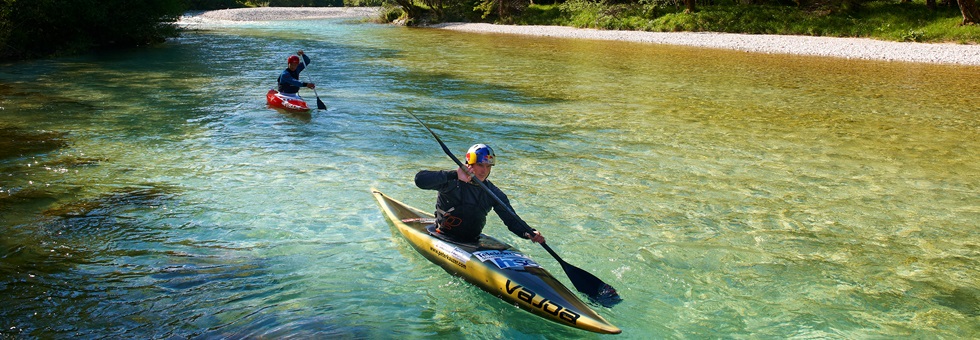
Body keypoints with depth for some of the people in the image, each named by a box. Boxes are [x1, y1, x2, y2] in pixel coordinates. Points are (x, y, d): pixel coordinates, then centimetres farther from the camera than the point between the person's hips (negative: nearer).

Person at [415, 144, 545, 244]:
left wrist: (530, 233, -17)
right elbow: (420, 179, -23)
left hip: (474, 242, 4)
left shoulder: (493, 193, 5)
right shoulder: (452, 182, -10)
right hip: (444, 240, -4)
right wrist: (454, 175, -30)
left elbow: (512, 219, 4)